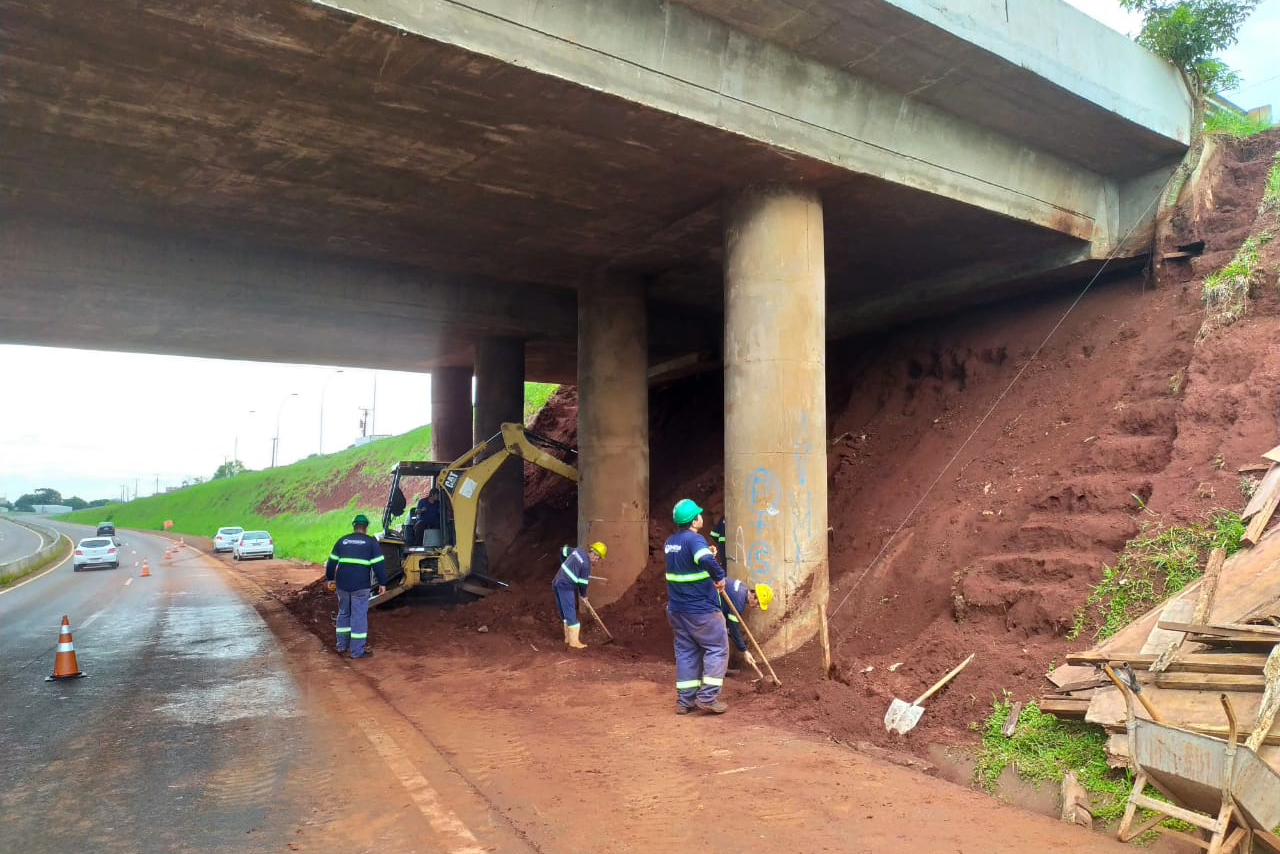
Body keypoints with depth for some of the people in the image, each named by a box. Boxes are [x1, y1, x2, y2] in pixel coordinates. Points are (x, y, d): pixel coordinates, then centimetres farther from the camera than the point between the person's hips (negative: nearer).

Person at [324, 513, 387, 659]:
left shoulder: (342, 540, 9)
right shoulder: (371, 542, -3)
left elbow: (331, 561, 14)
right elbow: (379, 564, -6)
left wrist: (330, 579, 25)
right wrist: (382, 583, 2)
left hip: (342, 584, 4)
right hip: (360, 586, -4)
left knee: (343, 613, 20)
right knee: (359, 617, -1)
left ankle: (342, 645, 27)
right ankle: (357, 651, 1)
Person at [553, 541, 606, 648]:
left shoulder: (579, 550, 8)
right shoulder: (586, 564, -14)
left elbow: (563, 551, 22)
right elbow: (583, 582, -7)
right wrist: (583, 595, 11)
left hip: (557, 582, 9)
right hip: (566, 587, -9)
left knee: (565, 612, 17)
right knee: (571, 614, -4)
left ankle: (568, 637, 26)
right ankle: (574, 641, 0)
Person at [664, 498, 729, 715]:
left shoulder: (670, 541, 9)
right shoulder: (694, 539, -18)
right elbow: (706, 560, -38)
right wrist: (719, 576, -23)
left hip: (676, 608, 8)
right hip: (701, 608, -8)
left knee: (686, 651, 13)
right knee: (717, 648, 4)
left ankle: (685, 700, 14)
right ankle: (707, 696, 1)